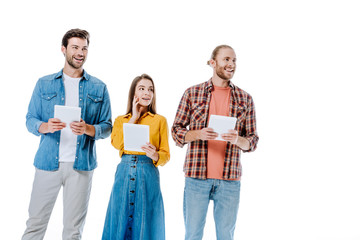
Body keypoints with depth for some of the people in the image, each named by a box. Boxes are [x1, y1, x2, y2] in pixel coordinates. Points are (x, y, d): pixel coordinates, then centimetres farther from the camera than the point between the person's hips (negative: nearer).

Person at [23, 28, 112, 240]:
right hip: (48, 162, 0)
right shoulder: (44, 84, 8)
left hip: (82, 165, 0)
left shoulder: (99, 88, 7)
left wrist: (88, 129, -15)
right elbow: (30, 120, 7)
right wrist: (46, 127, -15)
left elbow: (107, 127, 5)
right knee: (35, 223, 3)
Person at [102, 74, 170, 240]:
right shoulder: (120, 120, 14)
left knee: (145, 223, 3)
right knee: (121, 222, 5)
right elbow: (116, 143, -7)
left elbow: (166, 154, 3)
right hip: (124, 172, 2)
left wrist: (155, 155, -19)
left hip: (148, 175, -1)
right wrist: (133, 118, -2)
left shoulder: (160, 120, 8)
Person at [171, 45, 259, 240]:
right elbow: (176, 131, 6)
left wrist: (237, 139, -14)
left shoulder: (245, 99, 8)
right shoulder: (192, 93, 4)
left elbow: (253, 141, 8)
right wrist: (198, 134, -14)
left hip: (230, 179, 2)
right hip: (197, 175, -1)